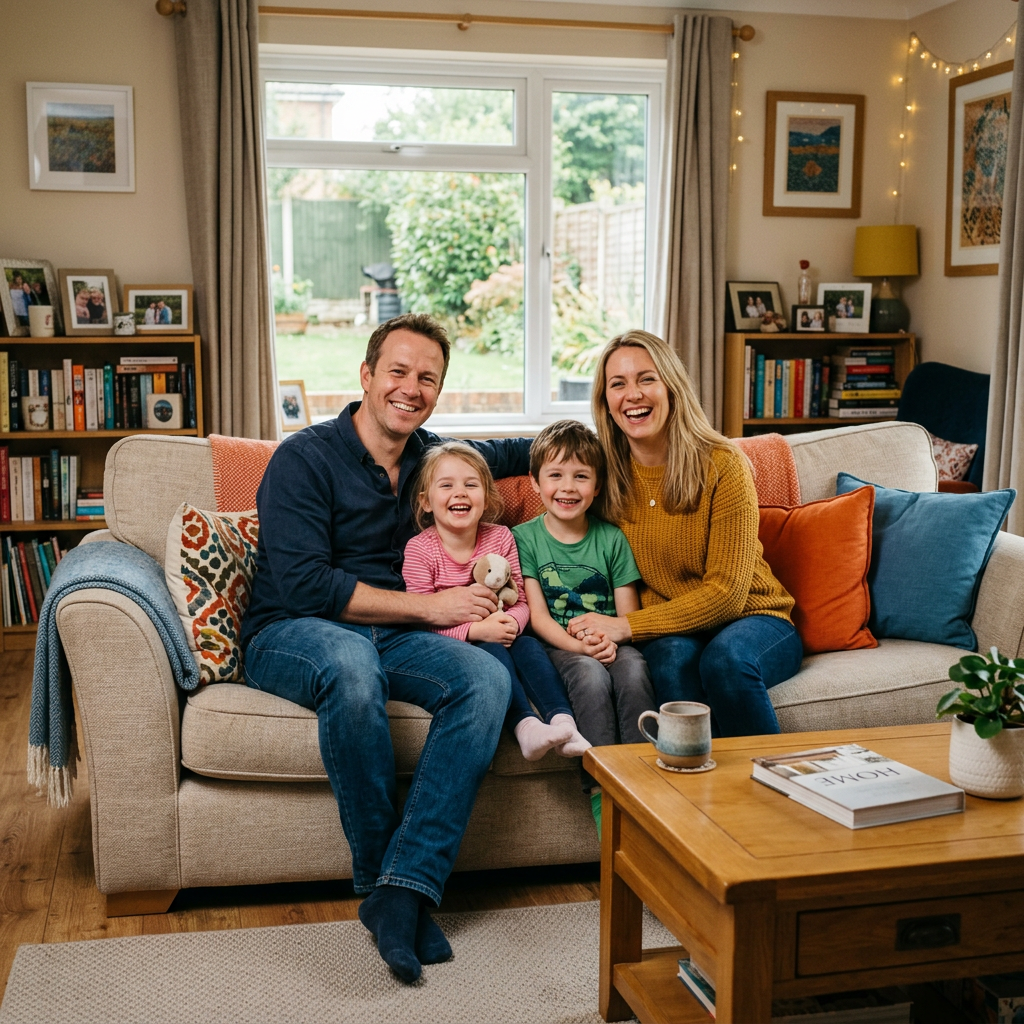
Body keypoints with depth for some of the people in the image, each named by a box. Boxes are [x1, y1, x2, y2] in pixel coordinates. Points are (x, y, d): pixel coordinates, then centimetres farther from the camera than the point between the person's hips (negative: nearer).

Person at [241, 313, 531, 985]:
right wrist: (428, 606, -14)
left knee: (488, 678, -26)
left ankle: (404, 887, -31)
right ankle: (378, 875, -22)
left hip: (388, 634, 5)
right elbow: (303, 585, -16)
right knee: (352, 663, -41)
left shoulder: (431, 455, 13)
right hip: (292, 635, -5)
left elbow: (508, 454, 34)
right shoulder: (306, 458, -7)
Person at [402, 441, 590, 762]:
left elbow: (520, 600, 2)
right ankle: (525, 724, -43)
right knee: (491, 652, -32)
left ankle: (563, 720, -40)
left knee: (528, 645, -26)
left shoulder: (500, 537, 2)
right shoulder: (419, 549, -10)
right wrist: (475, 630, -28)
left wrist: (512, 623, -23)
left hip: (499, 635, 3)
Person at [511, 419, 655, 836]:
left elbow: (628, 613, 6)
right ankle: (602, 789, -30)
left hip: (611, 644, 2)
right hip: (556, 647, -1)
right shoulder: (525, 537, 5)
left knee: (634, 672, -32)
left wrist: (611, 640, -17)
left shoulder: (611, 538, 9)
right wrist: (578, 646, -18)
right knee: (591, 675, -34)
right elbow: (538, 616, -1)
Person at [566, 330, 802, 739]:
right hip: (670, 631, 2)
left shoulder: (722, 465, -13)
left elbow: (726, 593, -16)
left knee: (725, 657, -34)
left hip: (752, 620, -2)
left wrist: (626, 626, -24)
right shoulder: (606, 472, -1)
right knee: (674, 657, -32)